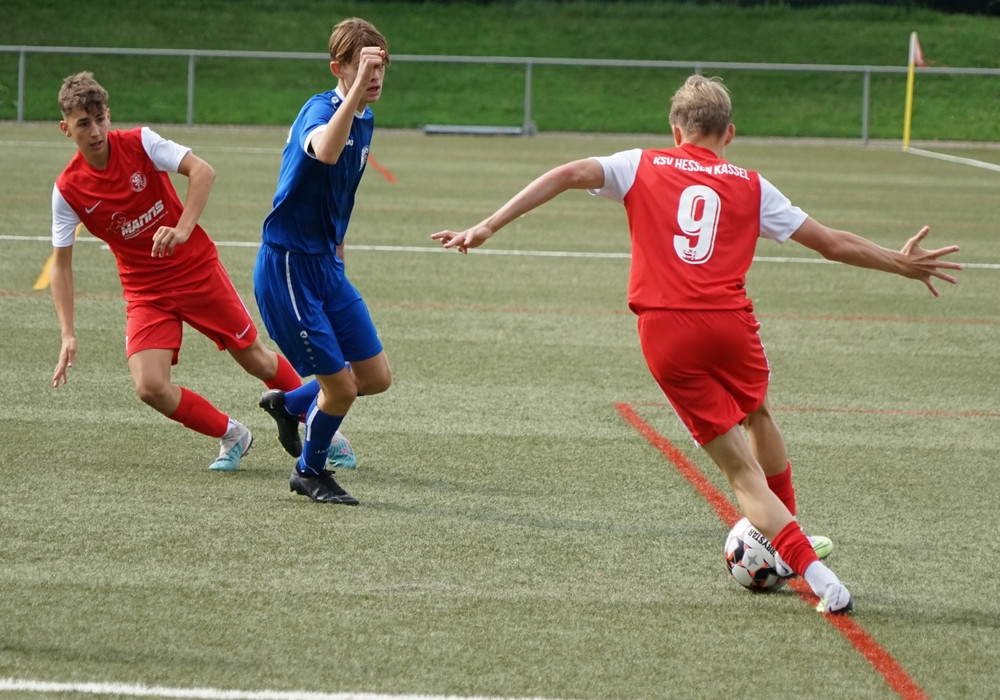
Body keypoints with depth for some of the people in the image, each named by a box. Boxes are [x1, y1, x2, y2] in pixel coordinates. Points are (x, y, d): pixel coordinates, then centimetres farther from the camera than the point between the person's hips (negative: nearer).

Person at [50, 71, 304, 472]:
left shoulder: (139, 143, -13)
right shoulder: (68, 190, -10)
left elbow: (202, 171, -23)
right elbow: (61, 263, -4)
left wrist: (182, 230, -36)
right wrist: (68, 335, -12)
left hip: (198, 270, -1)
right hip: (145, 292, 1)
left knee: (256, 361, 7)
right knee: (150, 387, -17)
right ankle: (231, 436, 8)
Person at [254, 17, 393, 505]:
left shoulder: (364, 119, 7)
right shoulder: (321, 108, -20)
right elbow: (325, 152, -46)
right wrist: (356, 88, -51)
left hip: (326, 265, 9)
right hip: (288, 267, -9)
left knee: (376, 377, 8)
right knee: (341, 387, -4)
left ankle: (289, 404, 33)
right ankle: (310, 473, 22)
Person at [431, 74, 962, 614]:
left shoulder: (642, 167, 13)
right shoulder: (750, 186, 14)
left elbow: (569, 175, -1)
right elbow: (832, 244, 18)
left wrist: (488, 226, -2)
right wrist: (902, 264, 32)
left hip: (664, 333, -1)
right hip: (729, 323, 1)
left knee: (742, 468, 5)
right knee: (758, 416, 33)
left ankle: (818, 577, -5)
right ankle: (788, 532, 48)